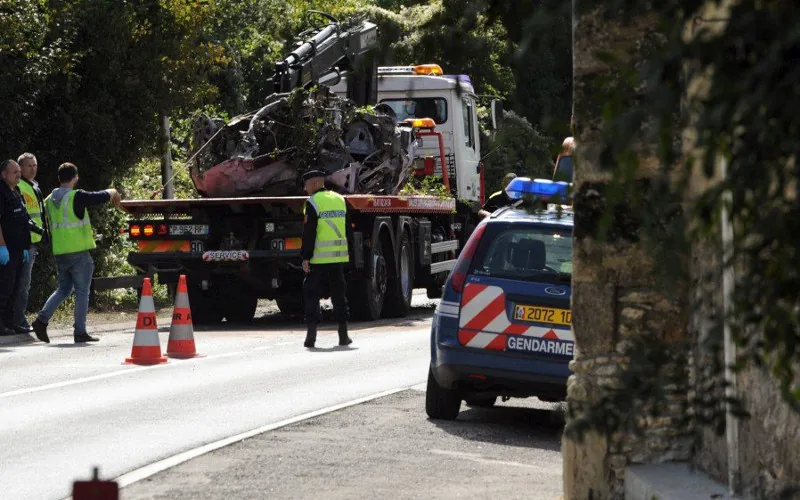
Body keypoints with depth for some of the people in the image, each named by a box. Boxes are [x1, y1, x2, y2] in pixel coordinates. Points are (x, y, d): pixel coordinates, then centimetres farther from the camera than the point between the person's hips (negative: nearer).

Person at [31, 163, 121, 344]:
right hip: (79, 252, -7)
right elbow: (102, 196, -5)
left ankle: (42, 319, 4)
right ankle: (80, 332, 0)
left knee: (63, 289, 19)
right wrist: (113, 192, 18)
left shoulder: (50, 200, 8)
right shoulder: (77, 197, -14)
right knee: (82, 292, 1)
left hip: (59, 252, 7)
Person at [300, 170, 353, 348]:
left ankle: (311, 333, -9)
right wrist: (348, 253, 20)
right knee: (339, 293, 12)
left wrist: (306, 257, -13)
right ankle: (343, 335, 12)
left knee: (311, 293, 1)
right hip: (339, 256, 6)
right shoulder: (339, 200, 11)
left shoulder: (313, 203, -9)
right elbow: (347, 229, 15)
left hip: (319, 256, -6)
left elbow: (309, 232, -14)